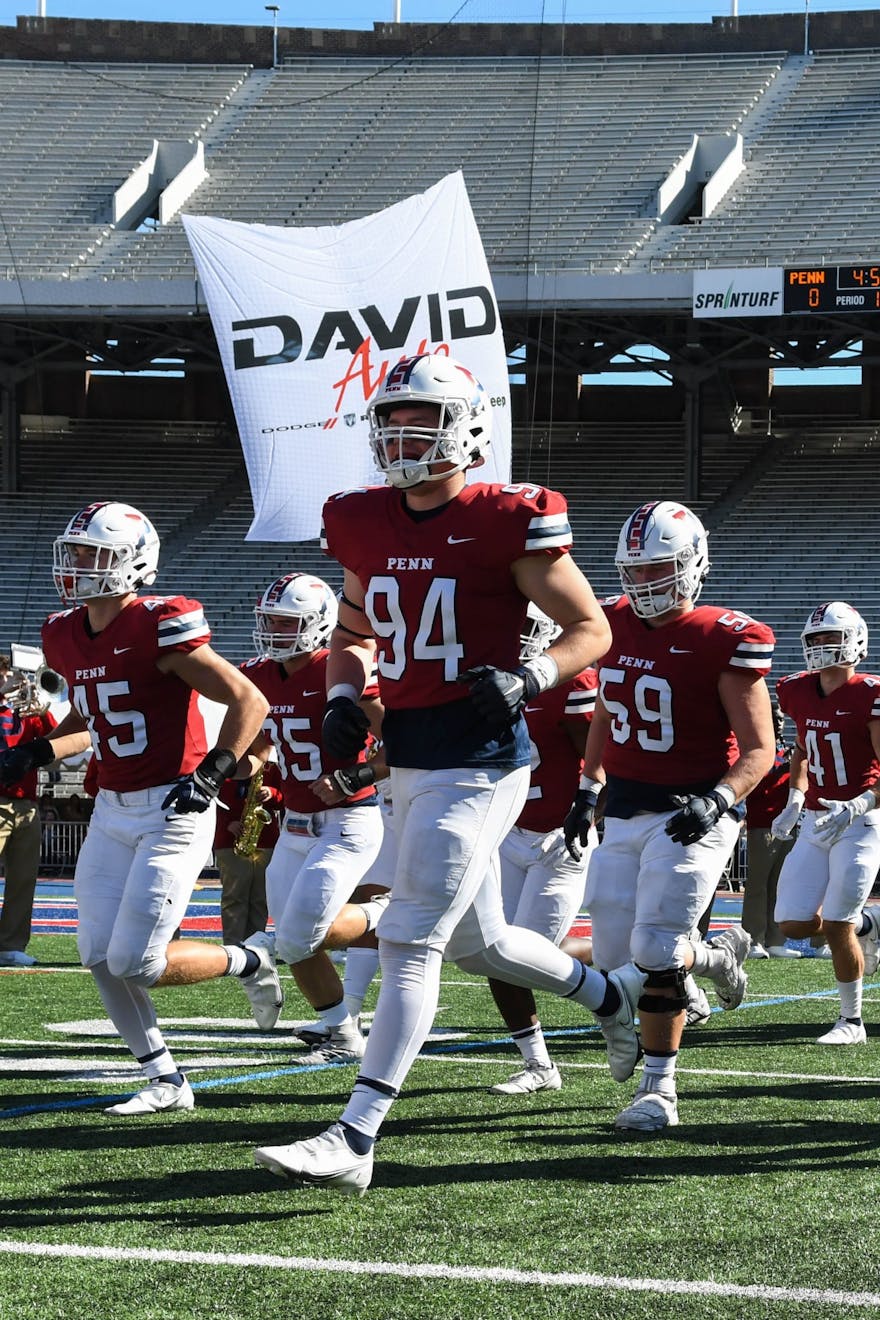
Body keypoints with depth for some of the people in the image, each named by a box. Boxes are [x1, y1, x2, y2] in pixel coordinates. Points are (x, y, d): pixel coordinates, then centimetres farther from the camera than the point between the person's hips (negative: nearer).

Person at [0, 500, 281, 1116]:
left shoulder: (160, 627, -18)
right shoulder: (66, 636, 6)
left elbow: (250, 701, -16)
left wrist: (212, 773, -24)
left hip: (173, 811, -8)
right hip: (112, 811, 8)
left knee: (134, 964, -10)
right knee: (100, 956, 1)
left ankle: (248, 961, 16)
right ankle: (166, 1082, 14)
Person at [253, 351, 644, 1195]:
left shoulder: (505, 523, -11)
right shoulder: (365, 525, 7)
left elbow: (591, 631, -4)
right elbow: (353, 632, 23)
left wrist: (524, 681, -20)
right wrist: (342, 697, 3)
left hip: (478, 764, -8)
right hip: (407, 761, 8)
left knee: (410, 941, -13)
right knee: (476, 943, 20)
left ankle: (354, 1140, -15)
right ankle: (611, 995, 48)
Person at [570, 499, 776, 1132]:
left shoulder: (723, 642, -14)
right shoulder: (617, 626, 5)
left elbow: (759, 750, -12)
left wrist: (717, 801, -27)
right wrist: (588, 789, 21)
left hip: (692, 815, -7)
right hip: (624, 814, 7)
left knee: (654, 951, -15)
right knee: (614, 959, 4)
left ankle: (659, 1090, 1)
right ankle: (718, 953, 34)